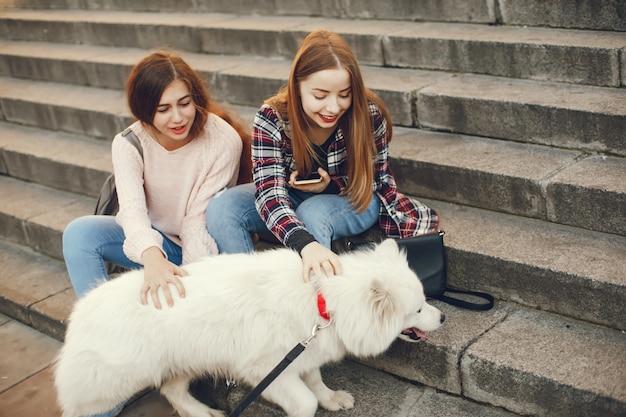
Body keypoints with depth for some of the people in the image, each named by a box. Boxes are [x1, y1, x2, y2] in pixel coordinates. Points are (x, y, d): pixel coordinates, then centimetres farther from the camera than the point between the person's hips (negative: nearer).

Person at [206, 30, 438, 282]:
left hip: (354, 201, -1)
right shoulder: (271, 119, -25)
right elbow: (270, 194, -34)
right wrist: (306, 244, -54)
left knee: (313, 214, -36)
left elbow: (377, 179, -8)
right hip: (292, 199, 2)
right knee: (221, 209, -23)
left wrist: (331, 185, -27)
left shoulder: (369, 115, -24)